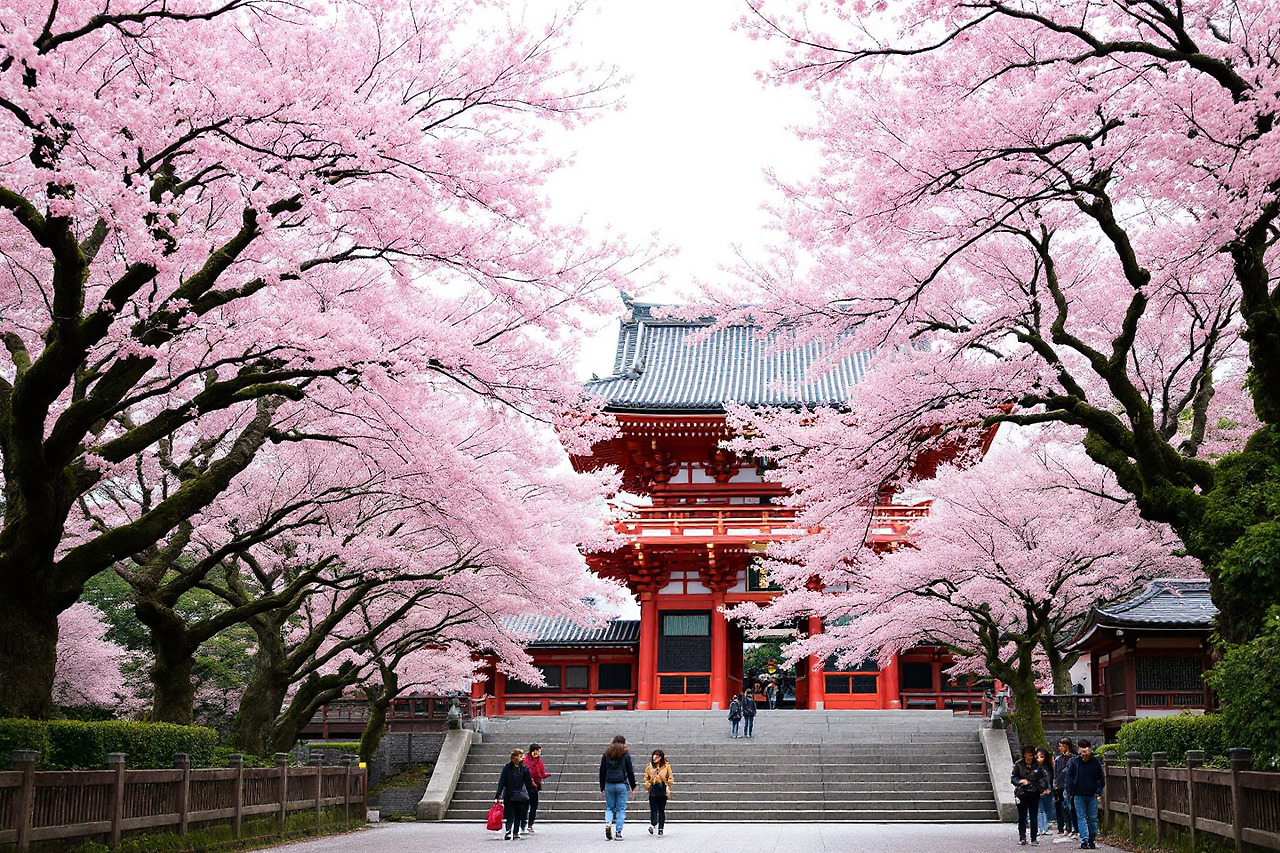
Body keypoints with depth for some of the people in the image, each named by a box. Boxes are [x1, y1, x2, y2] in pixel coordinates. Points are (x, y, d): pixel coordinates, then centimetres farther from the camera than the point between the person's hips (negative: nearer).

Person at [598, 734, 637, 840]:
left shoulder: (606, 755, 7)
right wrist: (633, 786, 11)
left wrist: (602, 787, 14)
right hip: (622, 785, -2)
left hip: (609, 785, 2)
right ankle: (618, 833, -1)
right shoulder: (625, 755, -2)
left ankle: (608, 823, -14)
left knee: (609, 808, 13)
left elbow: (602, 772, 9)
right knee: (621, 809, 4)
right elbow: (630, 772, 1)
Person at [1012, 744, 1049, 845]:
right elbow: (1013, 778, 3)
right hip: (1022, 794, -1)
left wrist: (1043, 787, -5)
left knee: (1034, 817, 4)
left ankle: (1034, 838, 9)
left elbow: (1044, 777, 12)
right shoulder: (1019, 765, 1)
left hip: (1034, 794, 1)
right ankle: (1022, 838, 3)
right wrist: (1021, 781, -16)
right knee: (1022, 817, -1)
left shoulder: (1037, 765, 5)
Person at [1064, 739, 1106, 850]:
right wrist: (1069, 793, -3)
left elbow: (1101, 779, 11)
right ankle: (1084, 840, -4)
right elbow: (1069, 778, 3)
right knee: (1081, 818, -3)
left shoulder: (1096, 763, 2)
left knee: (1093, 818, 5)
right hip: (1079, 795, -1)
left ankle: (1092, 840, 15)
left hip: (1092, 795, 1)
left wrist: (1098, 792, 1)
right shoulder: (1074, 762, -1)